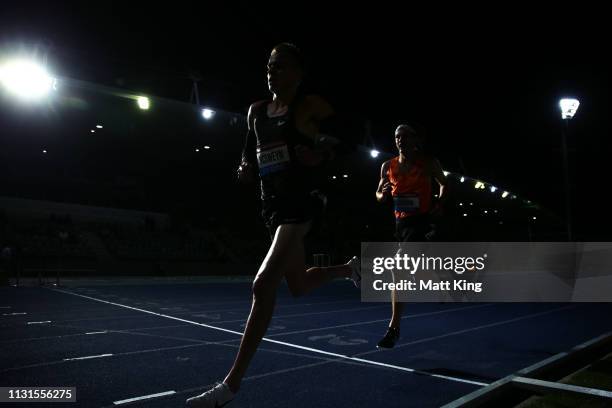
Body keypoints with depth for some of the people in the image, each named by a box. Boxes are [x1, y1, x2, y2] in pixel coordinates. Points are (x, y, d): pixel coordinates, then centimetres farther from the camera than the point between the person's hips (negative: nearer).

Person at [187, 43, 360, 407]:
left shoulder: (311, 106, -4)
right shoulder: (256, 111, 13)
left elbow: (337, 145, 1)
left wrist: (319, 155, -19)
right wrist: (246, 169, 1)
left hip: (301, 202, -8)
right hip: (272, 204, 8)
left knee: (264, 284, -18)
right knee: (299, 285, 18)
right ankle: (349, 268, 49)